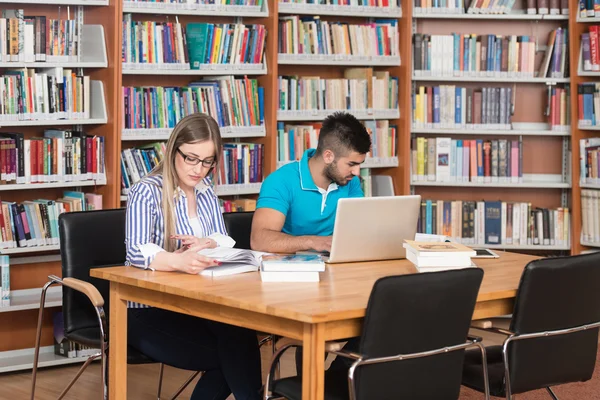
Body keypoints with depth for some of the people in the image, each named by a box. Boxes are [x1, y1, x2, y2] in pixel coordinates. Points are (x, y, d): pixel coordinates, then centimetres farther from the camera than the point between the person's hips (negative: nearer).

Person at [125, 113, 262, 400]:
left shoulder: (206, 191, 10)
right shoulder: (147, 192, -12)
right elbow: (136, 252, -27)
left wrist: (205, 246, -19)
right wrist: (180, 261, -47)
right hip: (147, 312, -6)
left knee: (240, 337, -24)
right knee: (233, 355, -23)